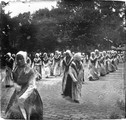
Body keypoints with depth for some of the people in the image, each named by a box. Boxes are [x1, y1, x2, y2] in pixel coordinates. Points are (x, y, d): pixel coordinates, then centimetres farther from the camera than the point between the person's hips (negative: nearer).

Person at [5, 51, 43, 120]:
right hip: (18, 93, 5)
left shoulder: (30, 71, -8)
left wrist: (23, 96, -21)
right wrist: (16, 86, -8)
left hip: (28, 93, -4)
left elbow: (31, 86, -11)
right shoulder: (15, 70, 7)